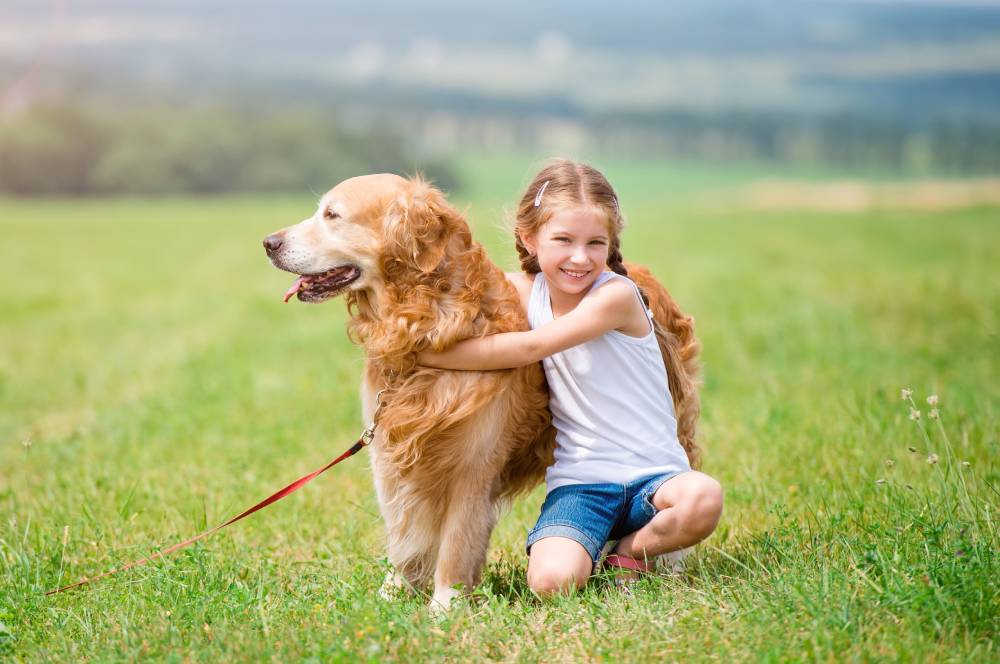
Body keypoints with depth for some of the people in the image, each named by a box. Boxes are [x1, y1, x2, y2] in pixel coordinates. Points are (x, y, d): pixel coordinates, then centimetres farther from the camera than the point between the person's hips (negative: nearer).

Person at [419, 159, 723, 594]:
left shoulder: (616, 294, -13)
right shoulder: (525, 290, 4)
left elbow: (532, 347, -19)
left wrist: (428, 354, -17)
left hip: (652, 473, -2)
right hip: (580, 480, 2)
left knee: (703, 498, -35)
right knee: (551, 580, -26)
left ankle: (631, 550, -3)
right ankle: (589, 550, 10)